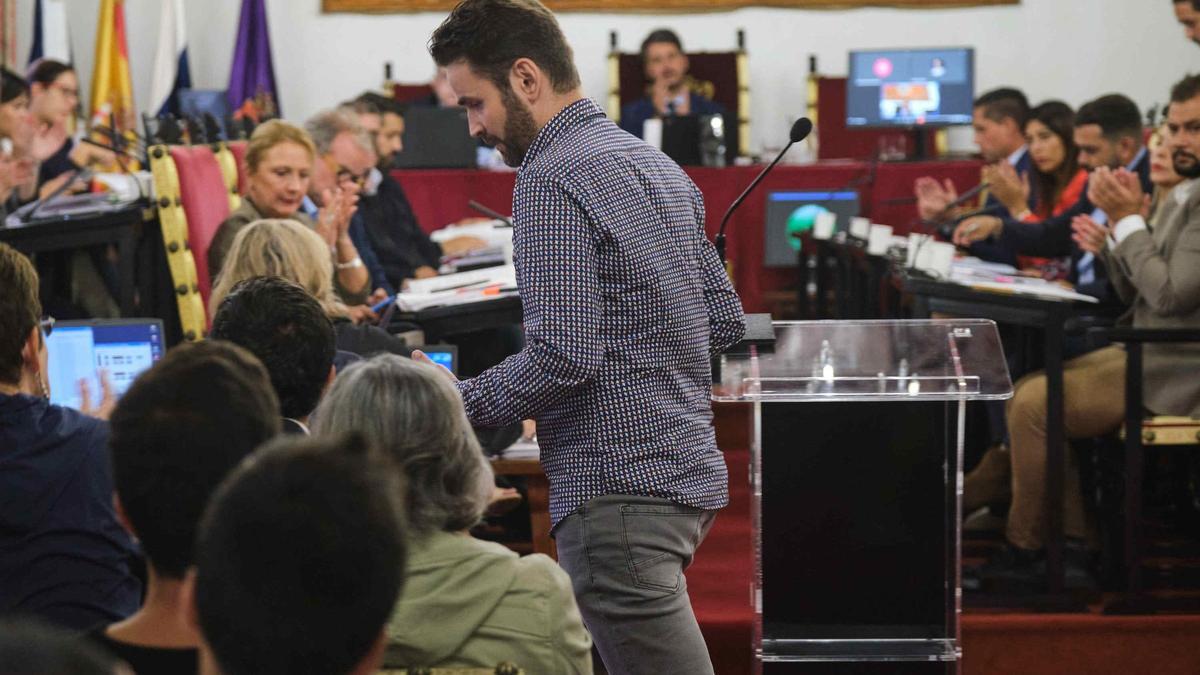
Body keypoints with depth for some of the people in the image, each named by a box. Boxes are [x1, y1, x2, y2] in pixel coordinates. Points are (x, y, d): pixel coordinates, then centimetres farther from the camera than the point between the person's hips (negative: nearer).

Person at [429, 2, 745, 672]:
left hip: (621, 486, -10)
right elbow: (726, 321, 20)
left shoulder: (552, 181, -13)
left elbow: (563, 358, -21)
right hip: (690, 467, 10)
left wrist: (455, 403, -9)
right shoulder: (656, 163, 16)